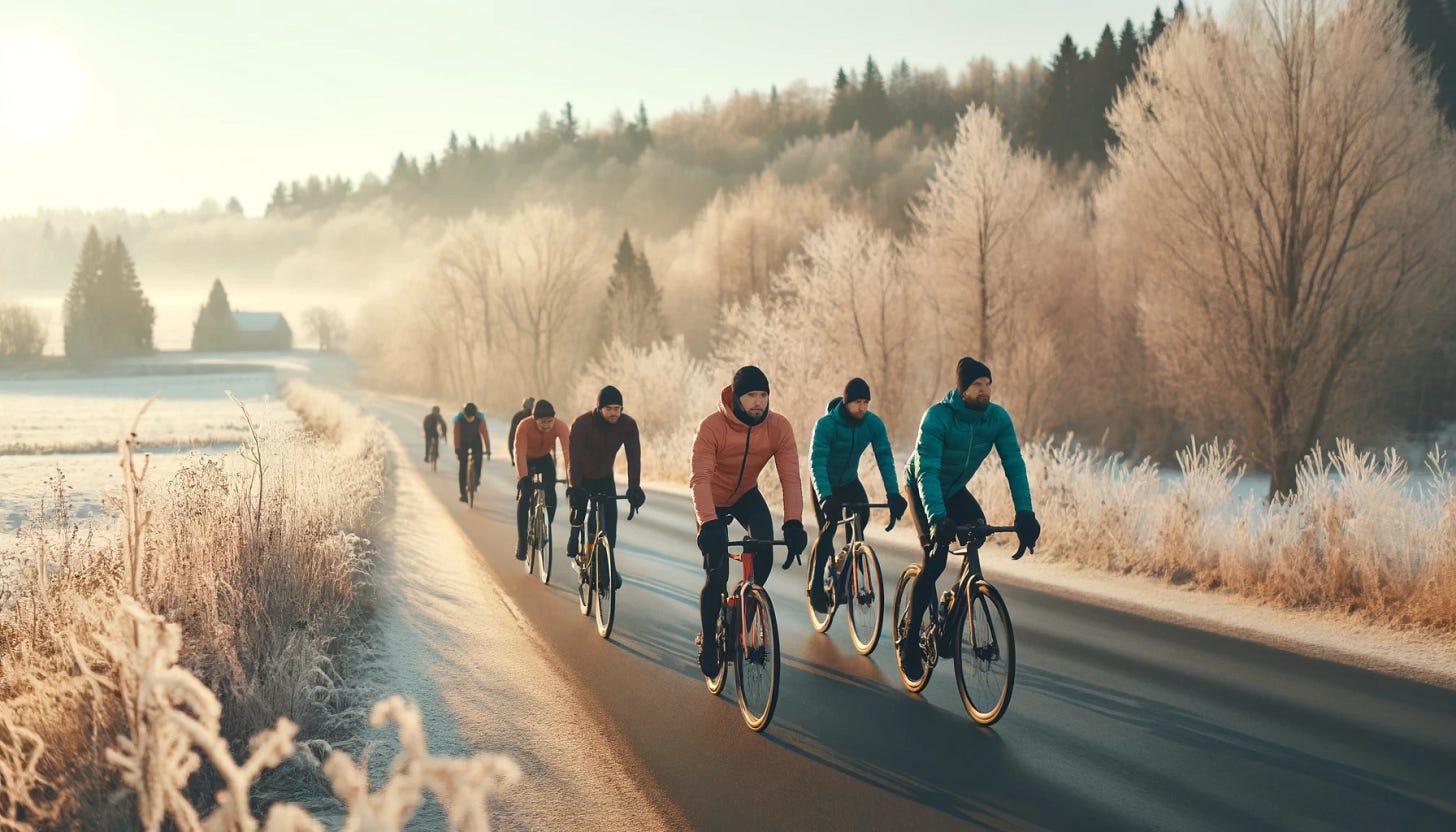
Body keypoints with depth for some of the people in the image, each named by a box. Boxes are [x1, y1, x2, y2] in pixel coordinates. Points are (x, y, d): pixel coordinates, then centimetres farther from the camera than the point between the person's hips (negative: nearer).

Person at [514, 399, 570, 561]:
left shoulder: (560, 426, -31)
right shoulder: (525, 426, -34)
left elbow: (568, 451, -41)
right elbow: (520, 453, -39)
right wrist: (523, 478, -51)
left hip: (545, 460, 2)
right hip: (527, 461, -2)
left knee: (550, 497, -14)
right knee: (524, 497, -14)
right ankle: (521, 543, -6)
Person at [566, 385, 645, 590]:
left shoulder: (628, 425, -20)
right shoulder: (582, 424, -28)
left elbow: (633, 457, -21)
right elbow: (575, 457, -32)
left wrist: (634, 488, -30)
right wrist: (574, 488, -40)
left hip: (605, 478, 2)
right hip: (582, 478, -2)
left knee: (610, 517, -9)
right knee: (578, 505, -13)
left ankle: (609, 566, -1)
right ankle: (574, 543, 18)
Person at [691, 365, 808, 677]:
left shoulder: (779, 427, -22)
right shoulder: (712, 427, -30)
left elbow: (790, 478, -28)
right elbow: (700, 479, -38)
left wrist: (793, 523, -42)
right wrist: (708, 524, -52)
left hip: (747, 496, 3)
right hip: (714, 502, -3)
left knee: (764, 553, -24)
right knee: (716, 576, -8)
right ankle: (708, 642, 14)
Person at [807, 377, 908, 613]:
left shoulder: (874, 424, -18)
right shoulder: (825, 425, -29)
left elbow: (885, 458, -20)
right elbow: (817, 462, -36)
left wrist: (893, 493, -32)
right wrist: (825, 497, -49)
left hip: (849, 480, 4)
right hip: (824, 482, -4)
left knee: (862, 514, -17)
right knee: (827, 531, -13)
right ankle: (815, 588, -1)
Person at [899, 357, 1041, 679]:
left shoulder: (998, 418, -17)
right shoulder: (937, 417, -32)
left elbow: (1014, 465, -19)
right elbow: (927, 471, -39)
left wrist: (1024, 512, -32)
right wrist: (937, 518, -52)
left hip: (955, 490, 5)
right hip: (921, 488, -5)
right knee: (934, 559, -19)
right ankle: (909, 643, -8)